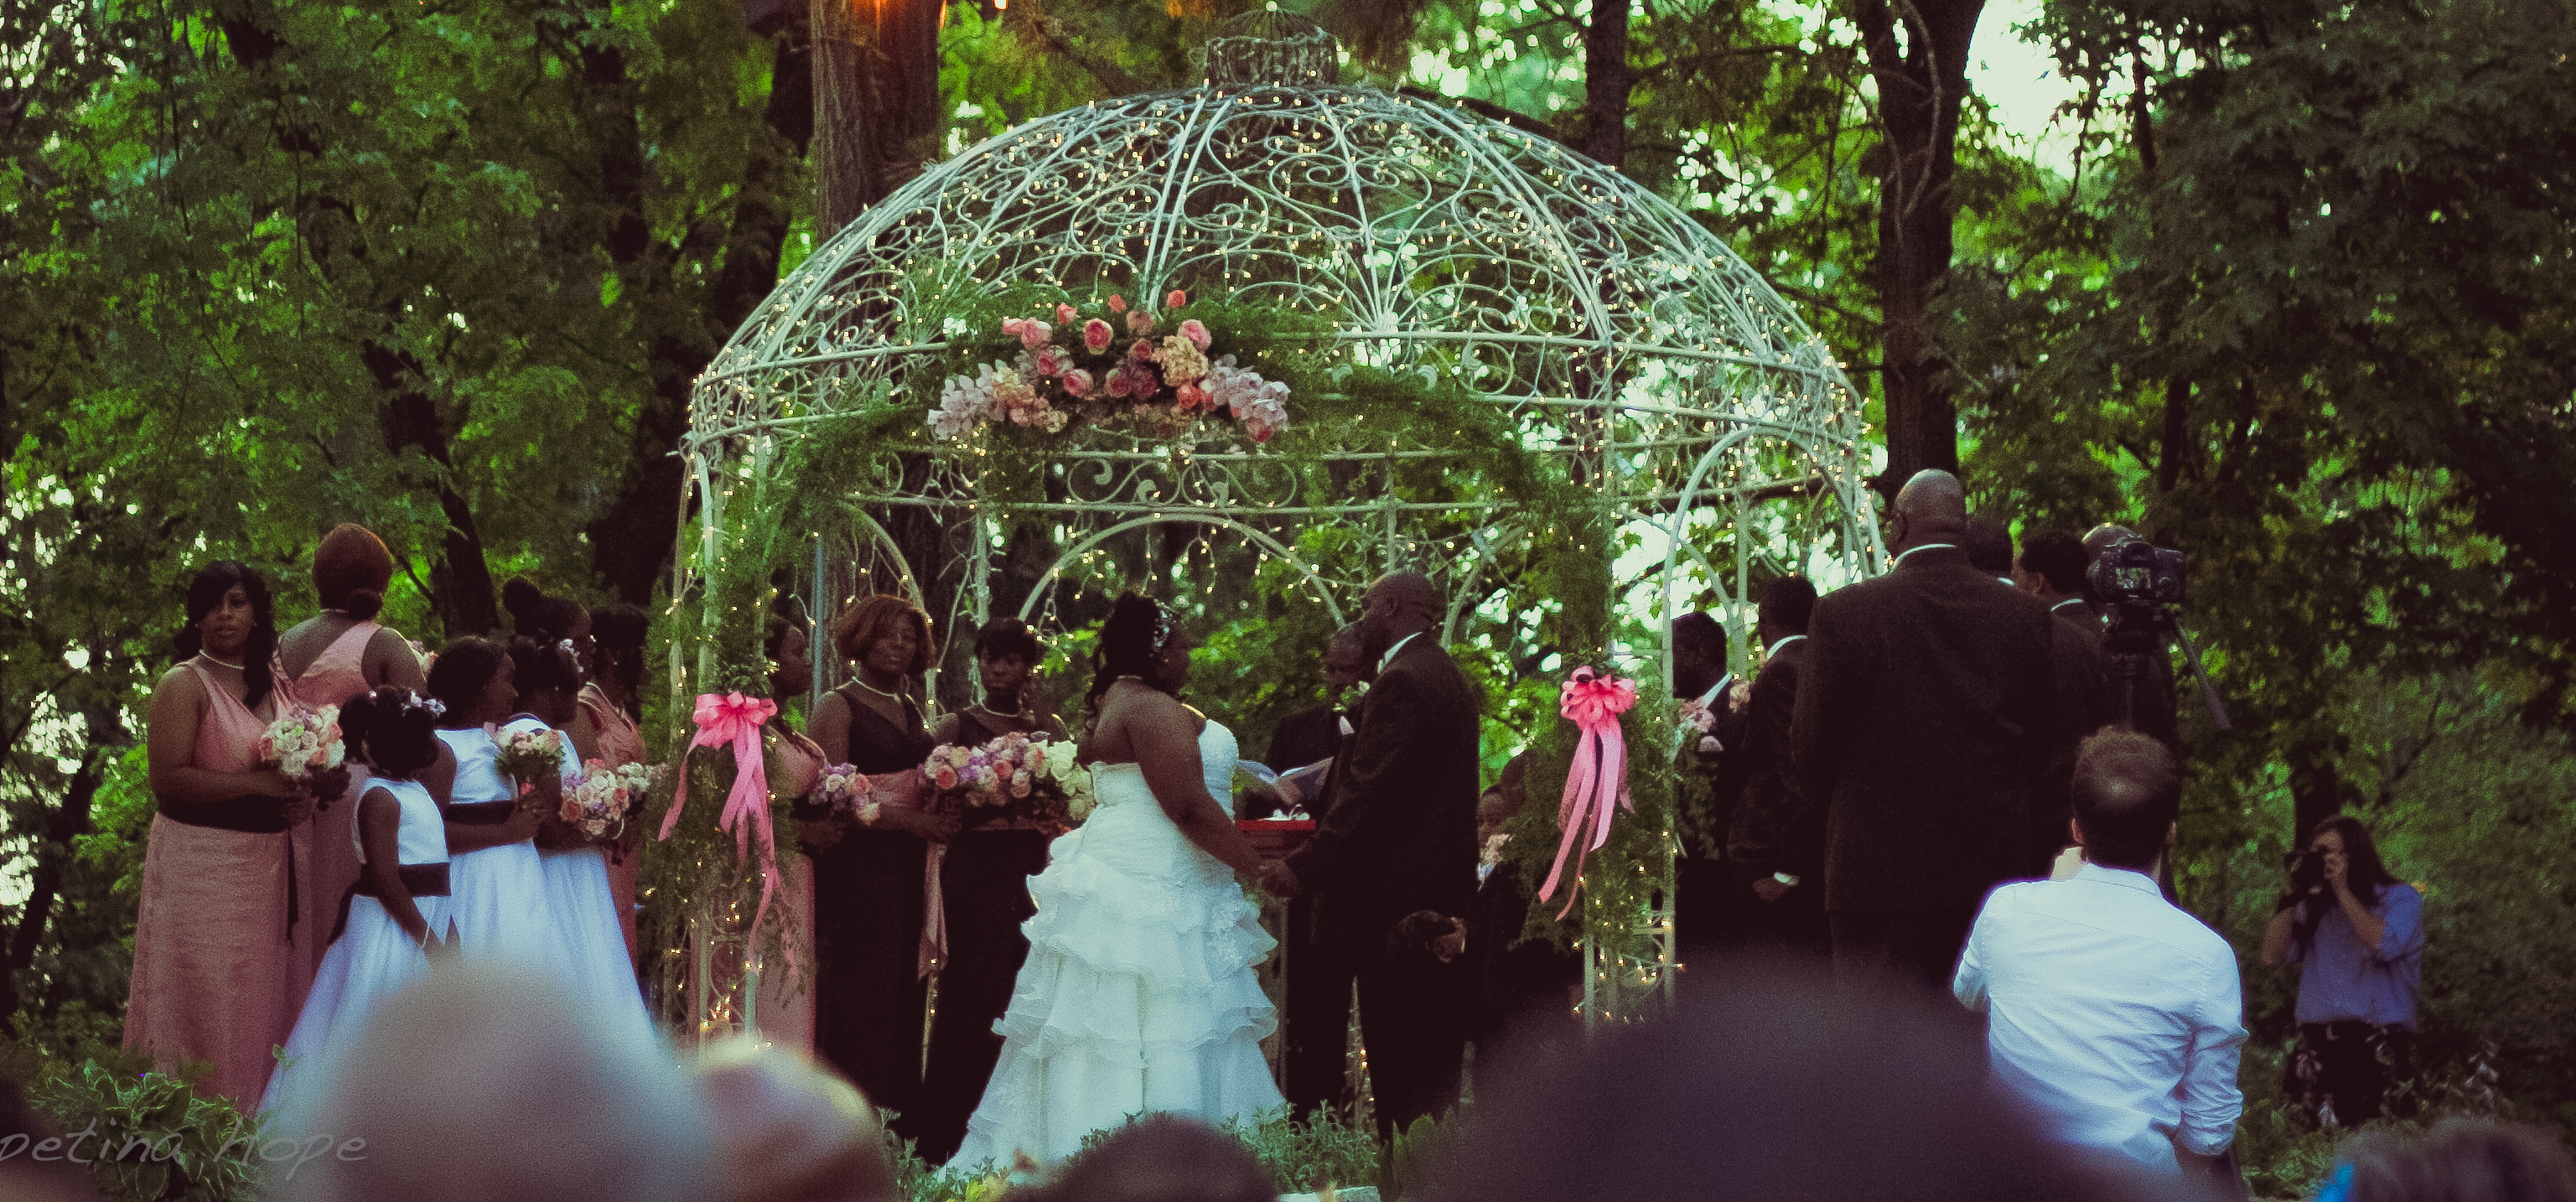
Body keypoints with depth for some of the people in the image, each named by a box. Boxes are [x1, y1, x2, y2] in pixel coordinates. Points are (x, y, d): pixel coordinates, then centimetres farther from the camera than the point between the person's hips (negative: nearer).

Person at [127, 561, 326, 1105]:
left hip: (269, 864, 6)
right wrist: (257, 782, -20)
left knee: (265, 996, 10)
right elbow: (167, 778, -18)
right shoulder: (184, 684, -9)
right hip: (203, 860, -6)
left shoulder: (274, 681, 11)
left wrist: (306, 793, 2)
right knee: (207, 1003, -4)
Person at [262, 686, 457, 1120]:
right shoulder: (379, 797, -17)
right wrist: (427, 938, -20)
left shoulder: (414, 790, 12)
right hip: (394, 928, -10)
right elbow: (385, 879, -22)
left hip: (425, 919, 10)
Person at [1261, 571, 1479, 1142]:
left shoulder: (1401, 682, -16)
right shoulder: (1449, 676, 16)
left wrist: (1303, 868, -17)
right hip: (1446, 887, 10)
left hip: (1395, 900, -10)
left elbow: (1368, 792, -21)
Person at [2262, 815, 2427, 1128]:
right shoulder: (2312, 908, 17)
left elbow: (2383, 945, -14)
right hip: (2316, 1048, 4)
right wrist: (2293, 894, 4)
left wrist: (2342, 890, -7)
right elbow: (2273, 956, 8)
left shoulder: (2400, 899, 6)